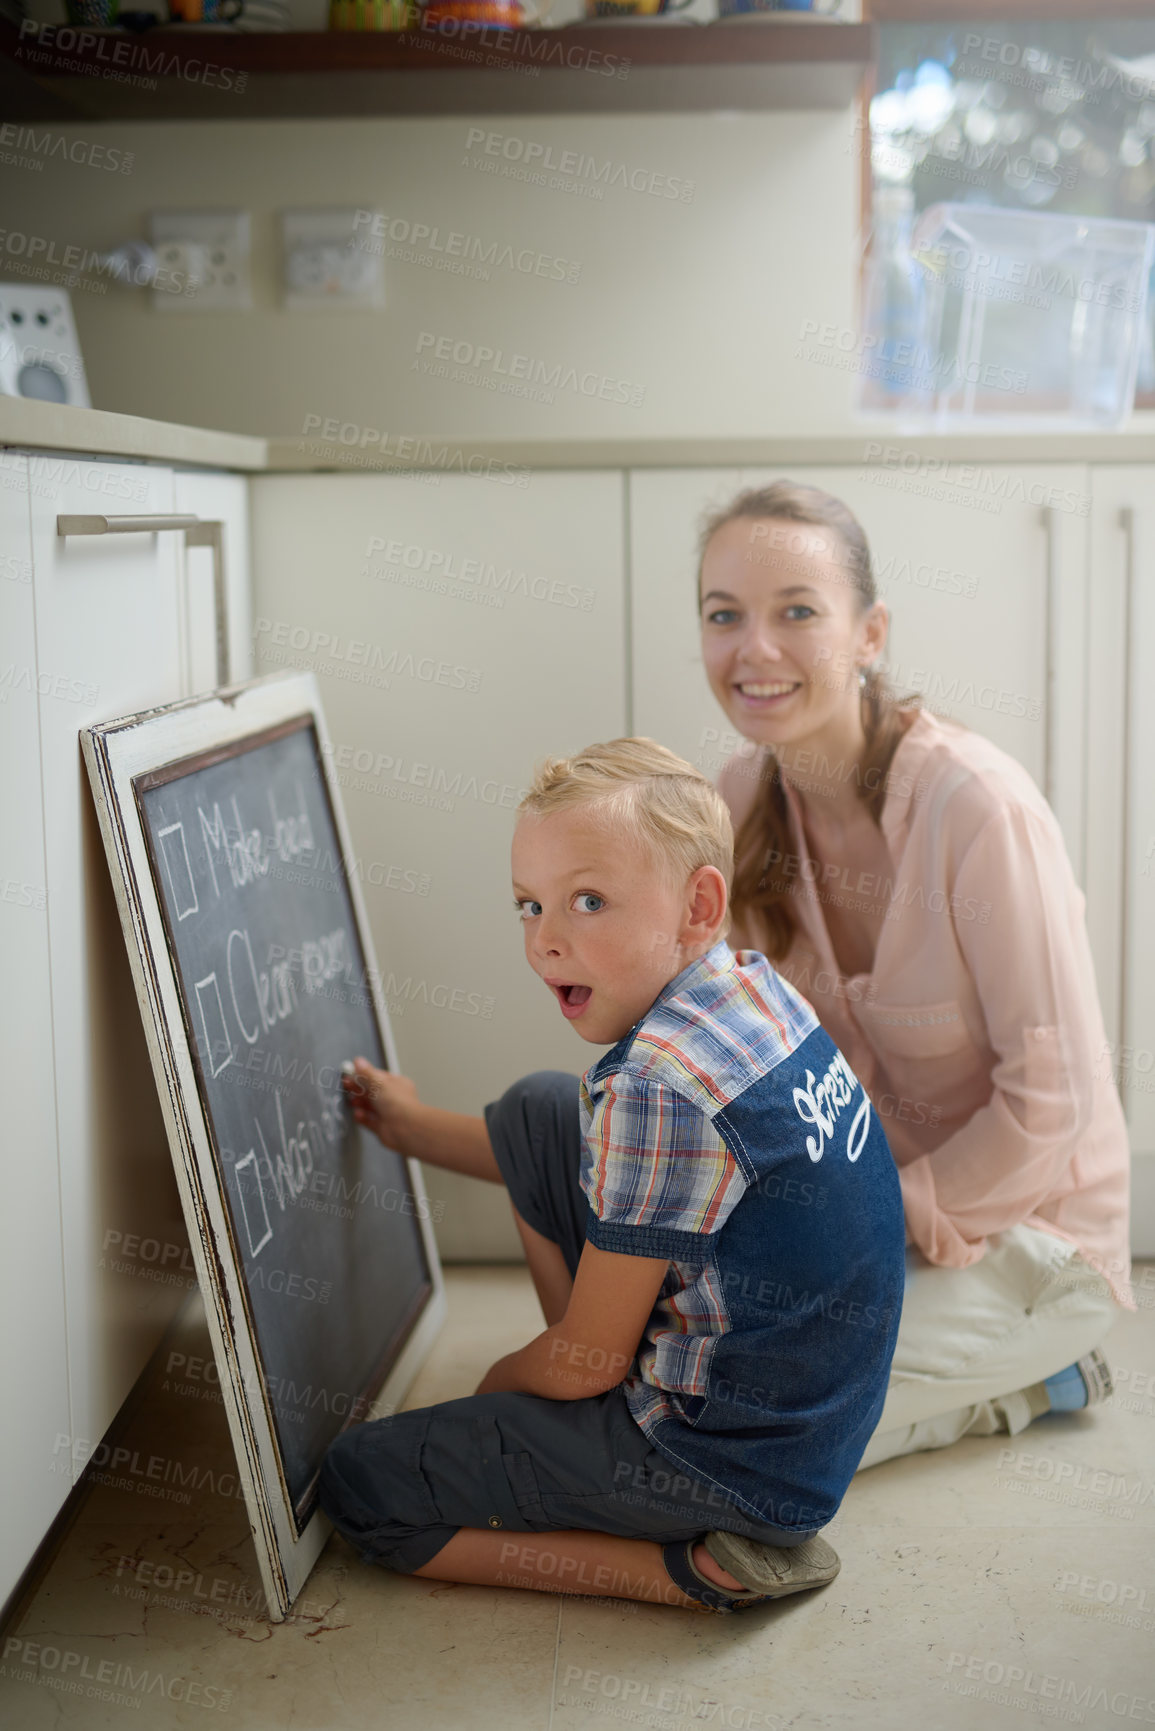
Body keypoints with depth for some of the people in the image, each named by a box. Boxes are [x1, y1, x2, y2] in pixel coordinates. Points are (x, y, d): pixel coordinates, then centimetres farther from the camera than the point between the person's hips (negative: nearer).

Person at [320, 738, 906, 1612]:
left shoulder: (659, 1085, -28)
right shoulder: (753, 987, 0)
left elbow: (583, 1363, -17)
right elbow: (615, 1166, 19)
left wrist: (501, 1379, 6)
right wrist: (415, 1127, 25)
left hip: (735, 1463, -9)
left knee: (359, 1484, 2)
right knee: (539, 1111, 15)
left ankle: (704, 1565, -6)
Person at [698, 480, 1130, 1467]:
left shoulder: (976, 807, -26)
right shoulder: (744, 800, -5)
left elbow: (1053, 1101, -22)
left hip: (1022, 1228, -7)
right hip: (871, 1184, 7)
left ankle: (1024, 1374, 4)